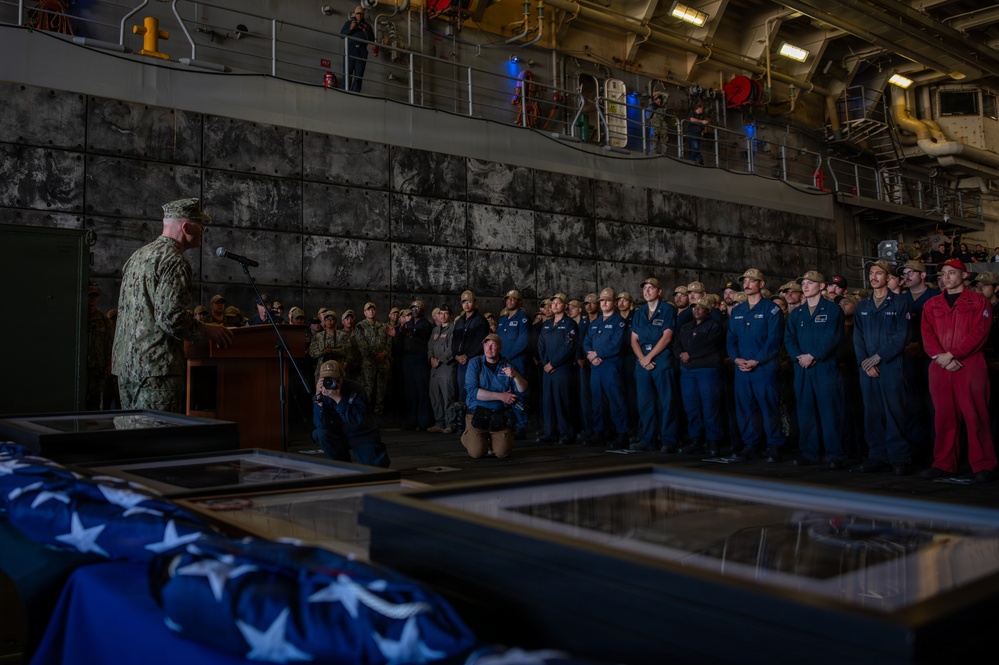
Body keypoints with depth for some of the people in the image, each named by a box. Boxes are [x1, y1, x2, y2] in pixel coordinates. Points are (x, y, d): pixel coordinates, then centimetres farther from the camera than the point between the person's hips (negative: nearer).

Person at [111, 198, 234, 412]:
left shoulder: (137, 256, 17)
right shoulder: (174, 261, -13)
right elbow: (172, 318, -22)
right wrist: (209, 331, -7)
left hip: (125, 365, 10)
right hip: (156, 368, -10)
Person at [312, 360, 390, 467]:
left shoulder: (354, 390, -24)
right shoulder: (323, 393, -13)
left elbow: (356, 422, -35)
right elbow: (320, 424, -21)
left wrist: (338, 399, -40)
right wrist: (319, 398, -33)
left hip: (362, 436, -3)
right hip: (340, 434, 3)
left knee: (375, 468, -17)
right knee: (320, 433, -25)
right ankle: (342, 463, -1)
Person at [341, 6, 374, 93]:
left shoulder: (367, 26, 20)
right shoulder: (348, 23, 17)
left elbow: (371, 39, 9)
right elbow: (342, 35, 6)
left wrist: (366, 30, -7)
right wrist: (350, 28, -9)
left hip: (362, 51, 2)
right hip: (350, 50, -1)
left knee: (359, 75, -6)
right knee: (348, 73, -10)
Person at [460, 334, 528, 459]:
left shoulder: (508, 366, 4)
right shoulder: (475, 363, -2)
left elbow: (523, 391, -1)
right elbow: (471, 391, -14)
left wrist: (515, 376, -21)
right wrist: (500, 396, -14)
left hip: (500, 416, 2)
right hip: (477, 413, -2)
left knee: (502, 452, -12)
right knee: (476, 452, -13)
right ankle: (468, 436, 21)